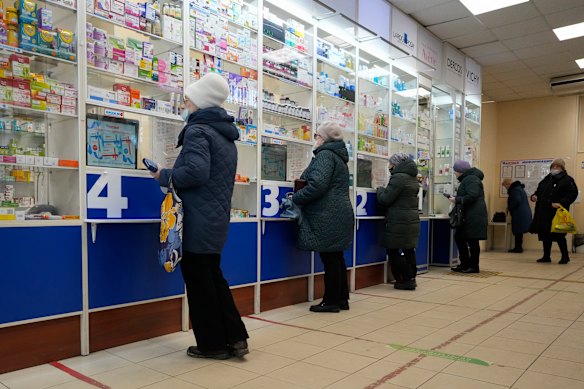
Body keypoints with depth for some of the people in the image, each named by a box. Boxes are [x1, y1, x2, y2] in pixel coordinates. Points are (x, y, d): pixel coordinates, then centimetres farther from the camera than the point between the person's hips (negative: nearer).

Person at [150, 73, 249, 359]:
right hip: (217, 220, 9)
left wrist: (164, 176, -10)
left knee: (200, 283, 3)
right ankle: (235, 338, 19)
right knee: (214, 278, 17)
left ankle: (212, 344, 15)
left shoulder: (198, 130, -12)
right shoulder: (226, 136, 16)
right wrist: (172, 175, 18)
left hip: (198, 223, -9)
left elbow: (196, 172, -26)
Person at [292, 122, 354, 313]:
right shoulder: (338, 156, 19)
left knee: (330, 259, -2)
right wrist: (301, 195, 18)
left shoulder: (325, 154, -10)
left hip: (328, 217, -10)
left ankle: (331, 301, 6)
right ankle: (342, 299, 21)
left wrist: (296, 198, -10)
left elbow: (318, 184, -22)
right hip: (340, 214, 10)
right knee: (336, 258, 14)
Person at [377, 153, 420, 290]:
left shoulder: (398, 177, -15)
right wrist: (385, 191, 22)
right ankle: (411, 278, 19)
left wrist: (380, 190, 5)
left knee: (393, 251, -2)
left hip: (399, 222, -9)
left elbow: (385, 199, -15)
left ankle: (406, 280, -1)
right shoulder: (413, 178, 15)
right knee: (409, 250, 14)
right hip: (412, 220, 9)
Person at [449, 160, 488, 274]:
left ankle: (474, 266, 8)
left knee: (472, 241, -3)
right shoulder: (466, 179, 19)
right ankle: (465, 264, 18)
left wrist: (457, 200, -17)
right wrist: (455, 198, 6)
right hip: (468, 216, 10)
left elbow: (472, 196, -23)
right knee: (459, 238, 11)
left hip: (474, 217, -10)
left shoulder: (471, 179, -12)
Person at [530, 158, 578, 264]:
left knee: (558, 235, -4)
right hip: (544, 213, 7)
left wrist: (561, 203, -22)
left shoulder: (567, 180, -4)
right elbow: (539, 191, 26)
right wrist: (534, 196, 4)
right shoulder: (546, 179, 18)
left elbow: (573, 193, -13)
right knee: (545, 235, 10)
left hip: (556, 212, -7)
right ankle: (546, 256, 20)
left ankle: (565, 256, 11)